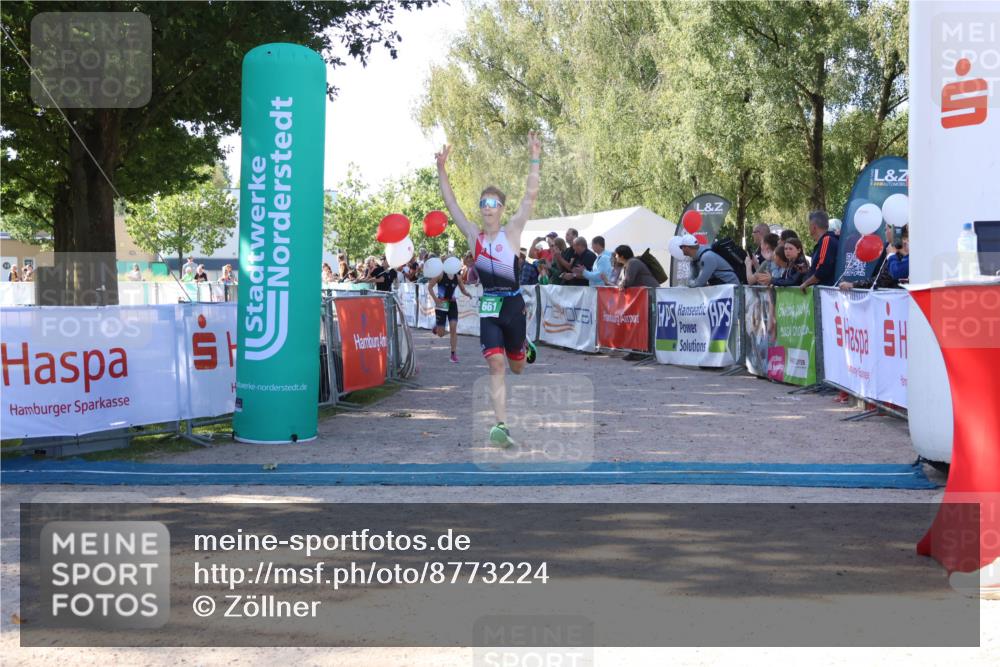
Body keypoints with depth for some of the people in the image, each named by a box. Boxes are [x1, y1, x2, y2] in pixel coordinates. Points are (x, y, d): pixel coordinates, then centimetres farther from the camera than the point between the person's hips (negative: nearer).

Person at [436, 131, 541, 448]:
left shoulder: (511, 232, -4)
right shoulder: (473, 236, 3)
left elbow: (530, 196, -12)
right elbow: (451, 203, 4)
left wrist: (535, 159, -18)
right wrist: (441, 169, -2)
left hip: (513, 305, -1)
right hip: (488, 306, 1)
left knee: (516, 367, 15)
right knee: (495, 365, -13)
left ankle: (525, 347, 52)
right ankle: (501, 426, -13)